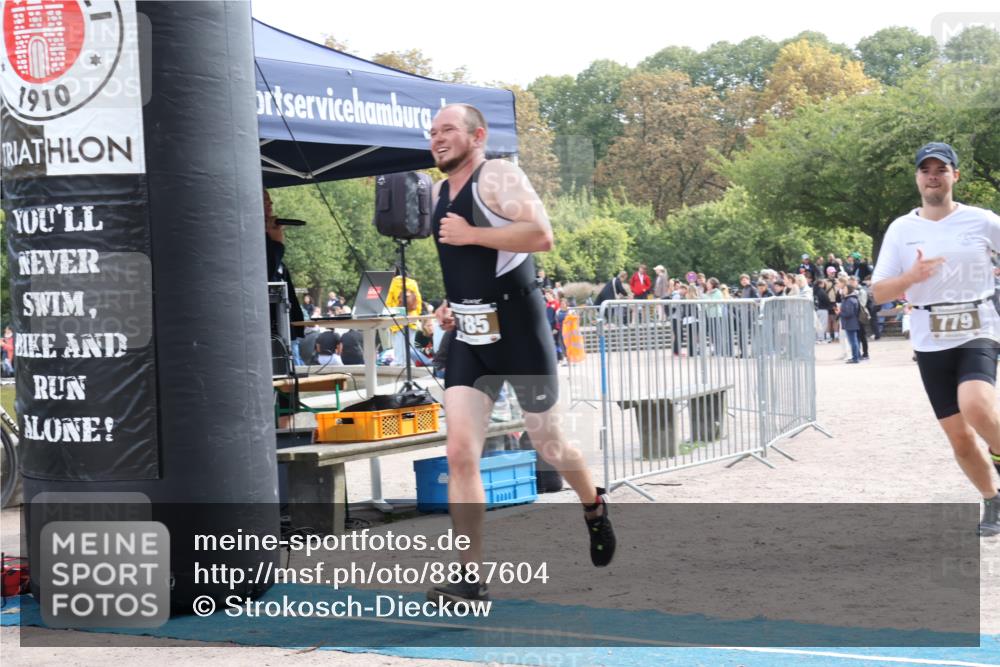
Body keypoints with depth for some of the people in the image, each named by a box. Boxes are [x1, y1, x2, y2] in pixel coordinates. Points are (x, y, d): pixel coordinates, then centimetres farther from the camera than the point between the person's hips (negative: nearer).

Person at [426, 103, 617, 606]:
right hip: (469, 337, 6)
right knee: (459, 452, -9)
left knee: (548, 445, 10)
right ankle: (471, 576, -8)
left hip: (519, 331, -6)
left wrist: (471, 234, -21)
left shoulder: (498, 177, -10)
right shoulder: (439, 194, 14)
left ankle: (593, 507, 42)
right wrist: (450, 305, 11)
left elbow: (541, 235, -25)